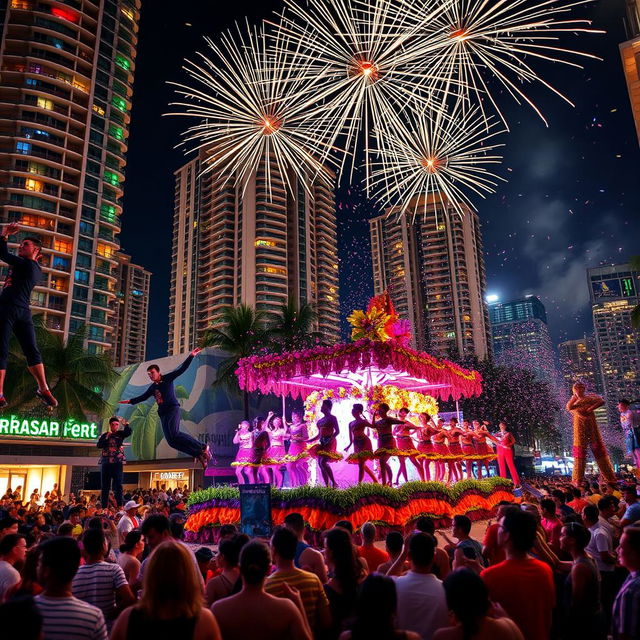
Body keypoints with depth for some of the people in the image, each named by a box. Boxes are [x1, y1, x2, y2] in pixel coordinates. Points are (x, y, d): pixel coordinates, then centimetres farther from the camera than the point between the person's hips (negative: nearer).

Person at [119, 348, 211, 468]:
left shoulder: (168, 379, 3)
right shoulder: (152, 387, 19)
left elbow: (182, 369, -4)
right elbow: (143, 397, 32)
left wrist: (191, 356, -13)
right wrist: (130, 401, 28)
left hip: (173, 409, -6)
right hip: (163, 414, 6)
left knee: (175, 433, -29)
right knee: (171, 441, -8)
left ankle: (203, 448, -23)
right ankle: (199, 455, -5)